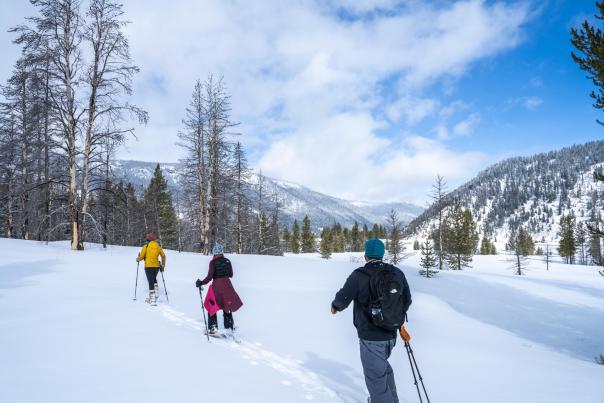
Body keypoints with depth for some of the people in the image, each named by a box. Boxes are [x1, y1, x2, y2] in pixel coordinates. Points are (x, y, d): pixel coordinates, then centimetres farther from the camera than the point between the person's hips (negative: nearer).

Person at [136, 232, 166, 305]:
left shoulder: (146, 246, -4)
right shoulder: (158, 245, 8)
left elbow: (141, 257, -2)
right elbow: (163, 256, 11)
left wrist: (137, 259, 21)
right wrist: (163, 265, 21)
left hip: (148, 266, -4)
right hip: (156, 266, 4)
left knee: (151, 282, -3)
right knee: (154, 280, 25)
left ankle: (153, 299, -7)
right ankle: (155, 295, 19)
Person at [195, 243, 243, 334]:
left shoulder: (213, 262, -10)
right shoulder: (227, 261, 2)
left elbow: (210, 276, -15)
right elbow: (231, 275, 9)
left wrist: (201, 283, -7)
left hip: (217, 286, -4)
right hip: (227, 284, 4)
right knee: (227, 307, 15)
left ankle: (213, 327, 7)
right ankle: (229, 326, 17)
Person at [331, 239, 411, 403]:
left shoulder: (359, 276, -17)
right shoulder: (397, 273, -2)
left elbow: (343, 298, -8)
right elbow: (407, 300, 8)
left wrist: (335, 306, 15)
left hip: (371, 337, -6)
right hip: (391, 335, 6)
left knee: (375, 376, 7)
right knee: (383, 366, 29)